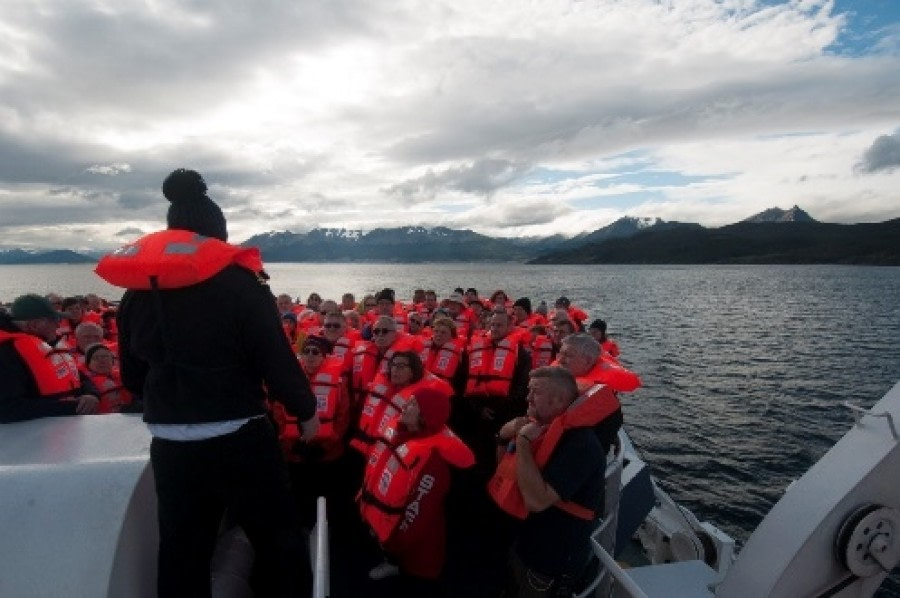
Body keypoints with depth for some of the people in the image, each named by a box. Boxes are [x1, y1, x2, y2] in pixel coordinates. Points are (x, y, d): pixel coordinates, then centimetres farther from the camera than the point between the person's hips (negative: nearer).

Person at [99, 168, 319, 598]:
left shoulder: (136, 290, 6)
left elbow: (132, 376, 12)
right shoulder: (240, 281, -11)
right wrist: (306, 410, 2)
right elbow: (276, 358, -13)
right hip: (239, 439, -5)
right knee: (280, 542, 12)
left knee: (181, 551, 20)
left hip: (170, 446, 6)